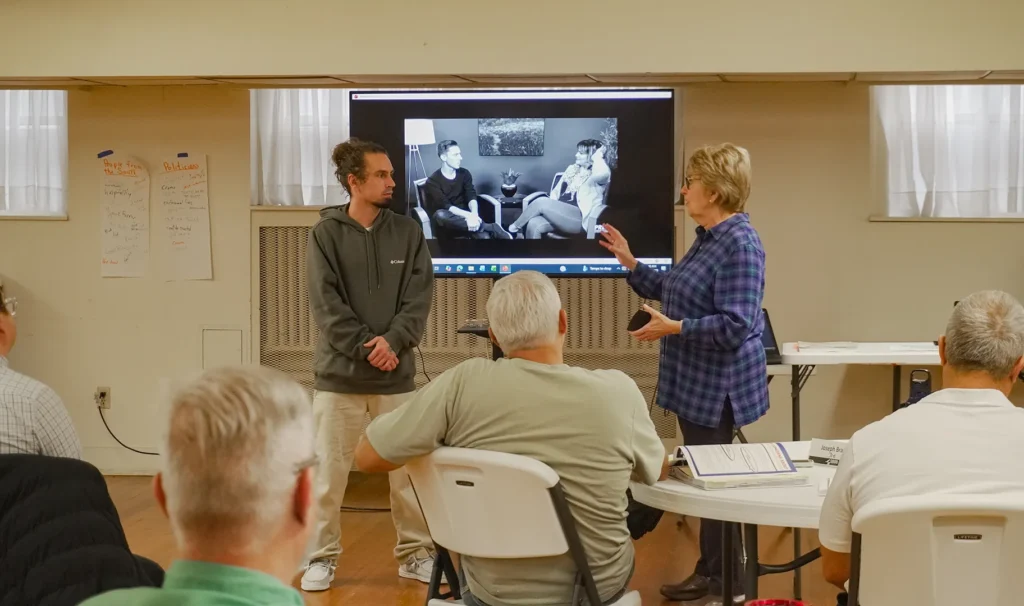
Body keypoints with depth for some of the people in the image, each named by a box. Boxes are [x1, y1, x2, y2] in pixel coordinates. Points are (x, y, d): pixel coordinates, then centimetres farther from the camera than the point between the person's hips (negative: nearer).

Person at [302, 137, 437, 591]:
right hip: (339, 372, -1)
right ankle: (323, 556, 17)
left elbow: (419, 299, -1)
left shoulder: (408, 232, 5)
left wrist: (391, 342, -16)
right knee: (329, 471, 4)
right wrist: (367, 349, -15)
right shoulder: (326, 234, 0)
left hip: (397, 374, 2)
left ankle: (416, 553, 20)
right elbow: (326, 304, -7)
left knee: (410, 468, 7)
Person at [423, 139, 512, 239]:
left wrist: (474, 215, -29)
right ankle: (491, 227, -35)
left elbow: (471, 197, -7)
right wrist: (469, 215, -35)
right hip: (447, 223, -2)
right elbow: (446, 206, -20)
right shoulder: (433, 181, -9)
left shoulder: (464, 174, 6)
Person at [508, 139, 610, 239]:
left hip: (579, 219, -7)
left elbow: (602, 174, -28)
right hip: (560, 214, 7)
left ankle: (514, 228, -3)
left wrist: (597, 156, -9)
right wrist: (551, 209, 0)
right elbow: (556, 191, 21)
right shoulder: (572, 168, 23)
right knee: (533, 225, -25)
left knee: (541, 201, -24)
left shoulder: (596, 172, -1)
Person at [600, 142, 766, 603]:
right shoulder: (708, 238, 11)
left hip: (718, 386, -10)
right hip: (695, 381, 10)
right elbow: (674, 292, 20)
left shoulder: (739, 243, -20)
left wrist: (674, 328, -27)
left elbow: (734, 325, -26)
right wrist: (630, 262, 18)